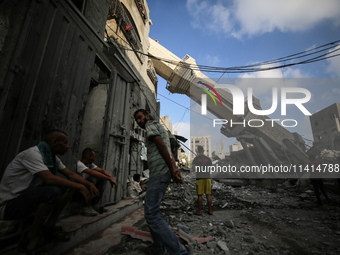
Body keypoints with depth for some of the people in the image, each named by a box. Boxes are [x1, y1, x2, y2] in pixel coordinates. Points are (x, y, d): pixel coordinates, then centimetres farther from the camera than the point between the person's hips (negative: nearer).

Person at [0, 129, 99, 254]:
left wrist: (89, 184, -10)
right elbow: (49, 178, -35)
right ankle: (31, 238, -10)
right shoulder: (32, 153, -24)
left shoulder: (52, 157, 3)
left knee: (70, 185, -5)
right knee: (53, 191, -35)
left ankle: (49, 227, 3)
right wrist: (79, 187, -29)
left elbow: (70, 174, 4)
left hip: (29, 195, 9)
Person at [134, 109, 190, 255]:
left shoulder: (150, 124, 0)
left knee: (151, 213, -10)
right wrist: (175, 169, 7)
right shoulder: (159, 127, 28)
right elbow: (169, 152, 19)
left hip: (159, 172, -10)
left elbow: (161, 145, -14)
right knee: (151, 211, 17)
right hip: (162, 172, 10)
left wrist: (172, 169, -14)